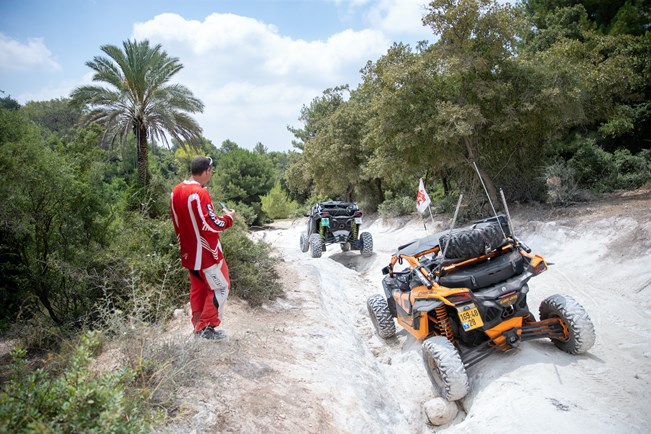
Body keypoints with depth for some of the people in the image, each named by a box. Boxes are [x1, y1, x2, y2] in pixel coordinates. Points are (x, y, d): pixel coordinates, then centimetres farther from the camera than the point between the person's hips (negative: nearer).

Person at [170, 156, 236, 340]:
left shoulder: (176, 192, 5)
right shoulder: (200, 193, -22)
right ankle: (206, 327, 6)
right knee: (220, 287, 4)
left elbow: (178, 223, 13)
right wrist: (228, 218, -7)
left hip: (189, 251, 9)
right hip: (206, 252, -8)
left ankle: (198, 327, 23)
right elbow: (210, 225, -22)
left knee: (198, 288, 17)